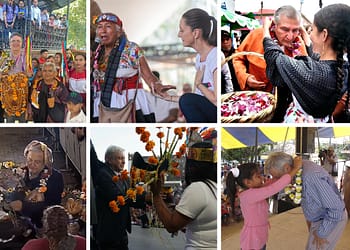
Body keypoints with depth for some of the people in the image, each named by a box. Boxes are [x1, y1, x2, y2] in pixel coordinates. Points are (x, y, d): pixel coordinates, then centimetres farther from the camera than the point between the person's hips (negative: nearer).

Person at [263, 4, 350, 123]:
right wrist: (303, 32, 27)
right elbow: (315, 57, 14)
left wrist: (266, 28, 0)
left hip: (299, 121, -7)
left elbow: (274, 56, -17)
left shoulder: (314, 72, -32)